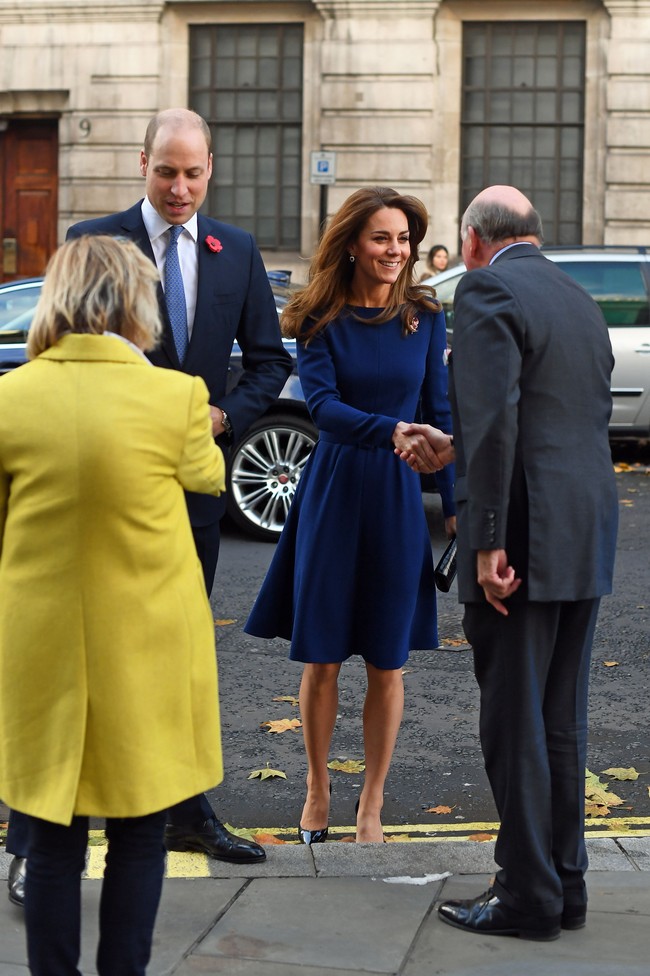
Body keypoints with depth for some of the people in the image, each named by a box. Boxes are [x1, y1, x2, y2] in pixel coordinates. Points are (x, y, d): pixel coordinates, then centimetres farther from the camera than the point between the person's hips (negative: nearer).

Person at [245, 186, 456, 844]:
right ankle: (317, 791, 25)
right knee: (321, 659, 5)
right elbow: (321, 403, -16)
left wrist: (455, 505, 1)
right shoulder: (322, 321, -3)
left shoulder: (426, 319, 3)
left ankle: (371, 805, 18)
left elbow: (439, 413, 6)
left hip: (398, 497, 1)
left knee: (387, 663, 5)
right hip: (332, 493, -1)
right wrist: (393, 432, -33)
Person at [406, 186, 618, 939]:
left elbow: (492, 420, -20)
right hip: (587, 543, 8)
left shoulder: (487, 291, -9)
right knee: (561, 723, 15)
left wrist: (488, 540, -19)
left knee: (515, 726, 1)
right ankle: (564, 884, 23)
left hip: (523, 541, -8)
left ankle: (528, 896, 8)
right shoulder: (581, 302, 16)